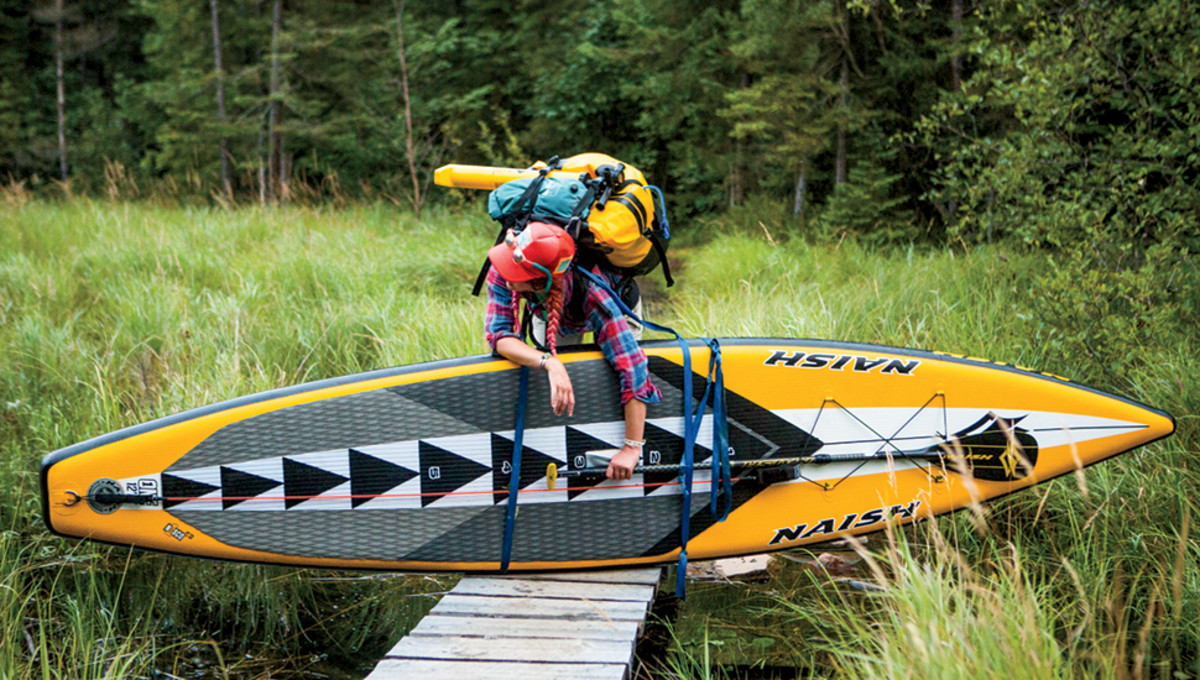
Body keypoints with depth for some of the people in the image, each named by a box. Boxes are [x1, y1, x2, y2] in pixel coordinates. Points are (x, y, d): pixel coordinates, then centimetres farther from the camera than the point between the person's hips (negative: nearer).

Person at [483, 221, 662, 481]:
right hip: (550, 316, 3)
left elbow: (632, 369, -52)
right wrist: (549, 363, -63)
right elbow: (497, 333, -43)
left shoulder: (592, 292, -49)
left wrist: (632, 449, -54)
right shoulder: (503, 269, -41)